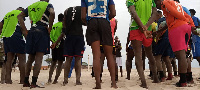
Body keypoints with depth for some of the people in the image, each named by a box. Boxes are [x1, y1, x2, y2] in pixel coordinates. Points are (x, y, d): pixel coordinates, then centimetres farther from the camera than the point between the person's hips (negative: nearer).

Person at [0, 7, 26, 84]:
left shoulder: (7, 14, 25)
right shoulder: (20, 13, 6)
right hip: (15, 36, -7)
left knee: (9, 58, 8)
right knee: (22, 58, -4)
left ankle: (8, 79, 2)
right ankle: (22, 80, -7)